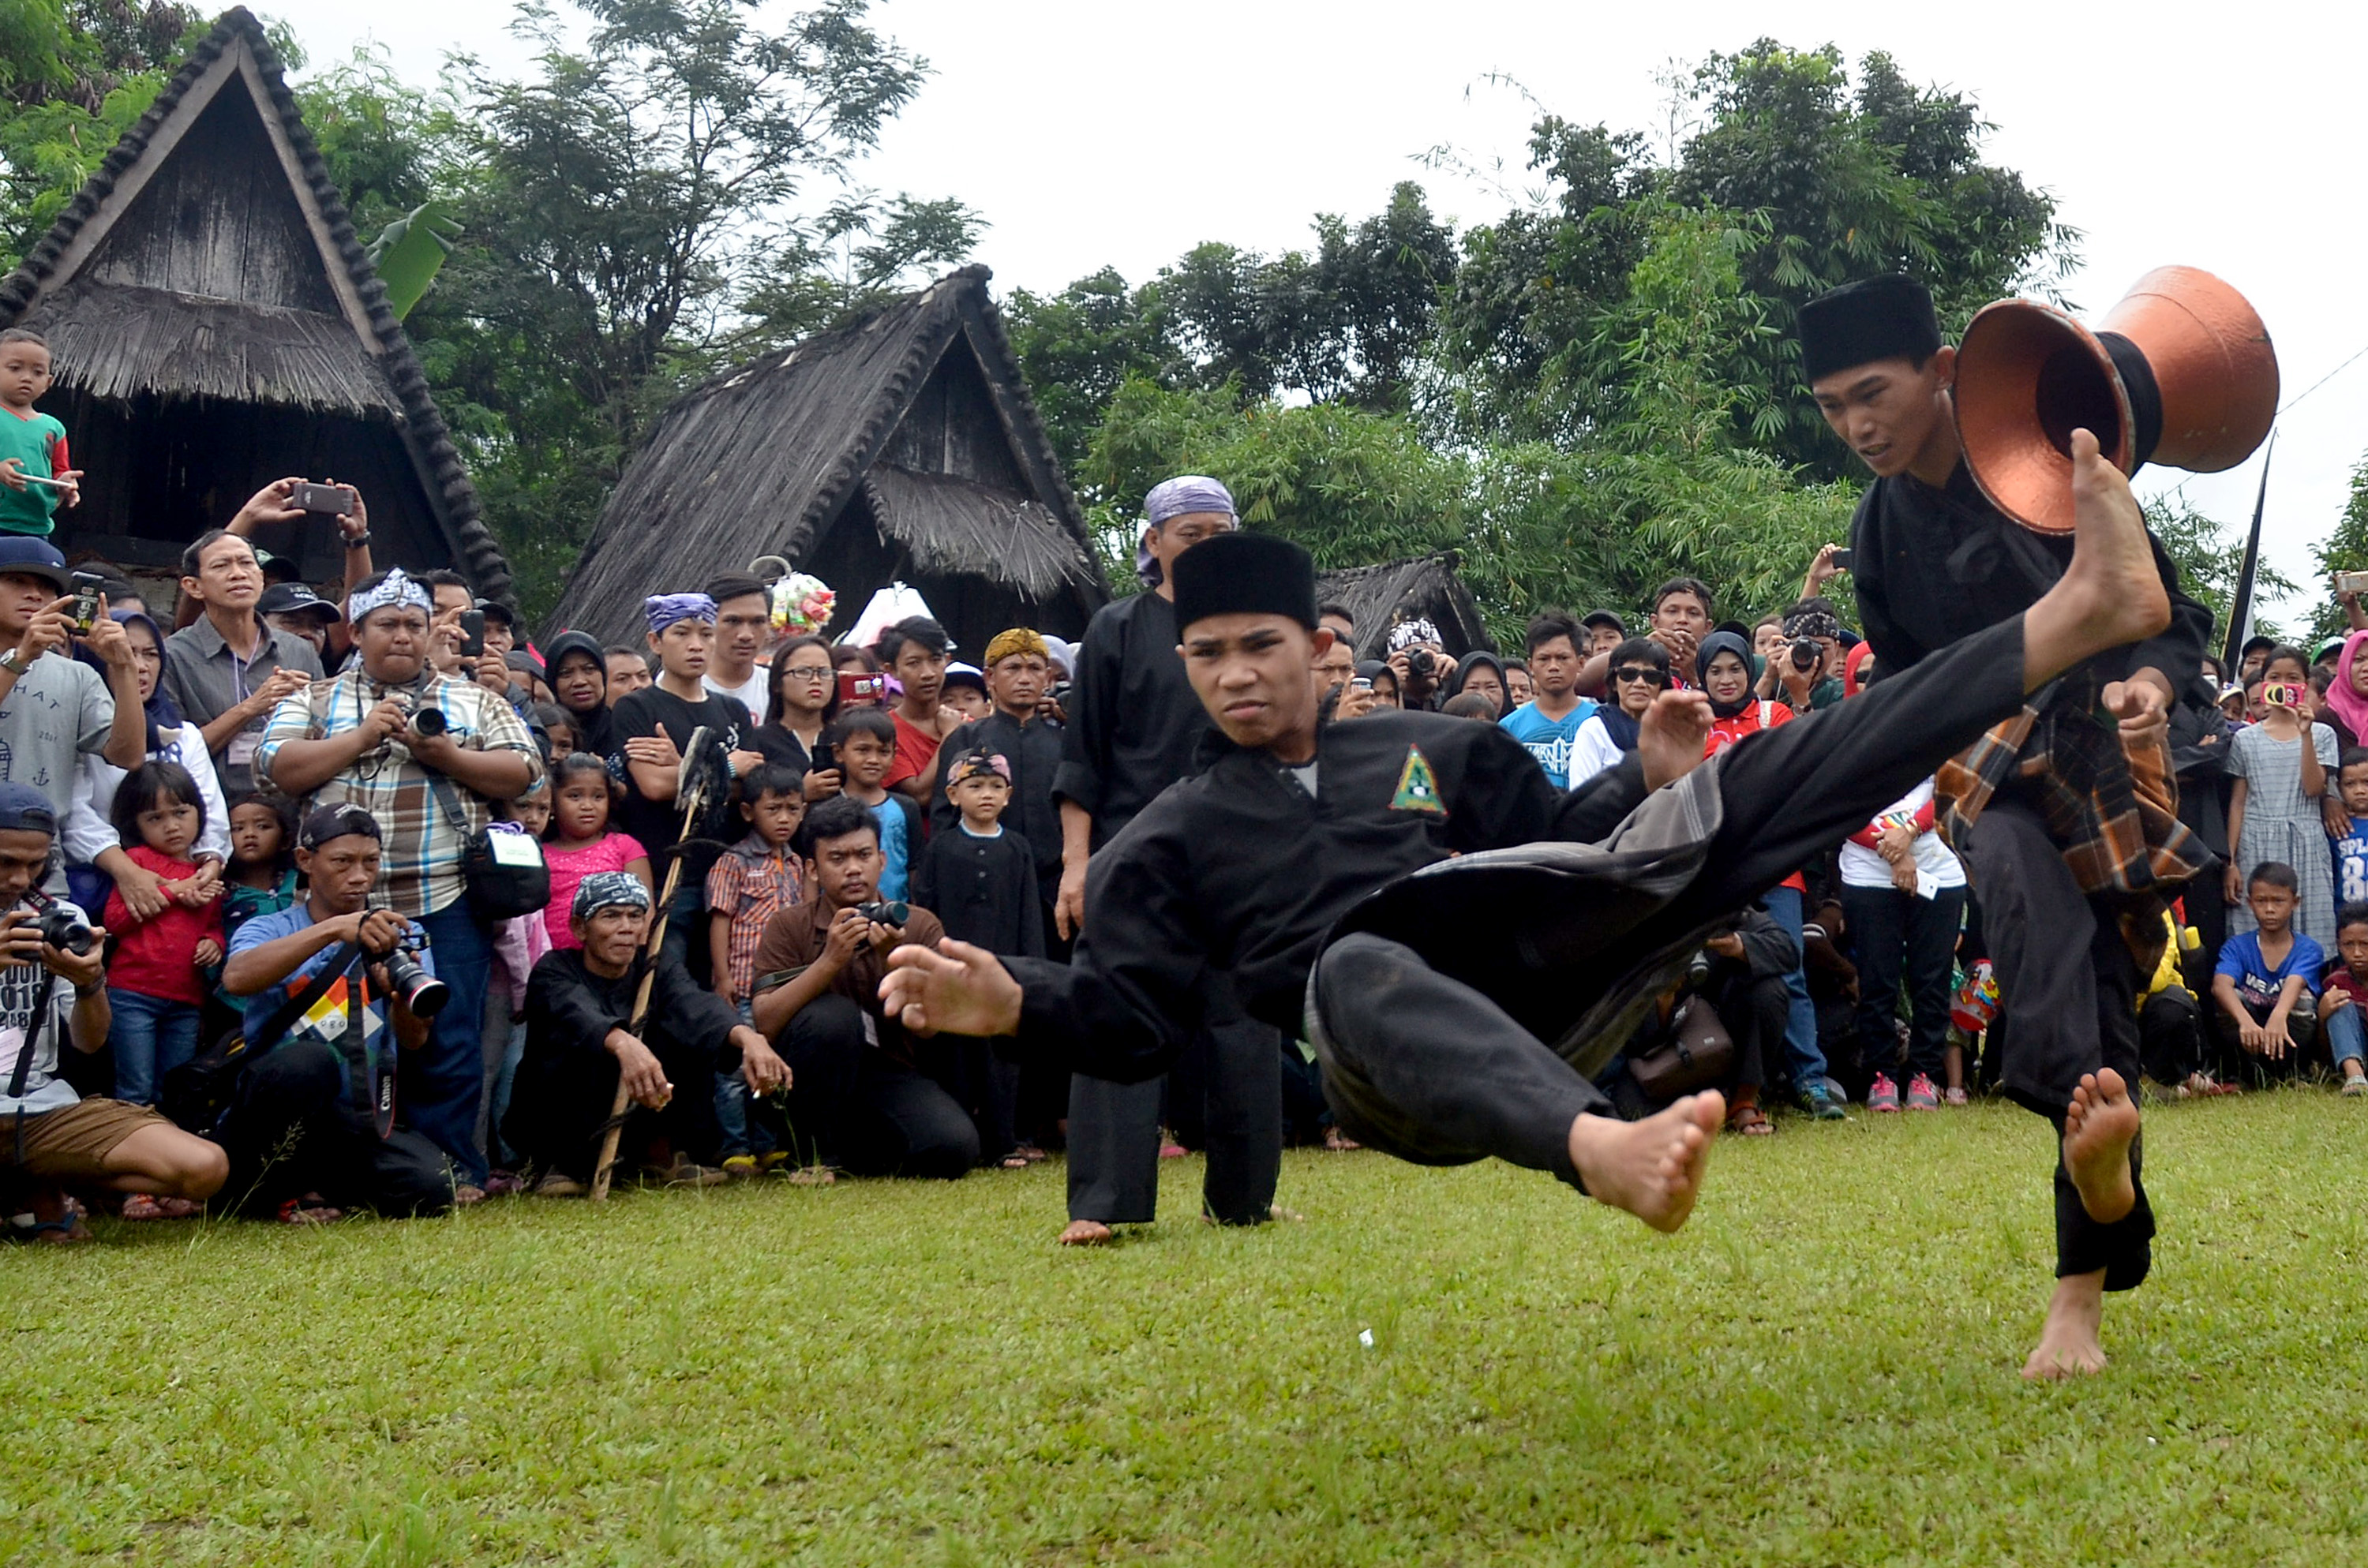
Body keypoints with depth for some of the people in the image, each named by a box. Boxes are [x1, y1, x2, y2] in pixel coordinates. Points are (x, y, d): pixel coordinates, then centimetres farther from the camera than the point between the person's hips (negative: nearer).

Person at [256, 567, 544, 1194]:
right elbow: (279, 769, 0)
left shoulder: (473, 701, 15)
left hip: (446, 902, 0)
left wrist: (449, 757, -7)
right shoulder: (315, 701, 14)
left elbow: (523, 773, 7)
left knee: (449, 1041, -3)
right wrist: (363, 736, -7)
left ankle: (450, 1166, 5)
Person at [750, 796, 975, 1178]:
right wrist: (829, 961, -26)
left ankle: (849, 1149, 4)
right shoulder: (789, 927, -2)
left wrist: (895, 961, -23)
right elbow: (765, 1024, -16)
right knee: (833, 1015, -32)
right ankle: (814, 1153, -12)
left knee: (954, 1147, -26)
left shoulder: (920, 926, 2)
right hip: (815, 1082, -1)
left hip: (891, 1075, 2)